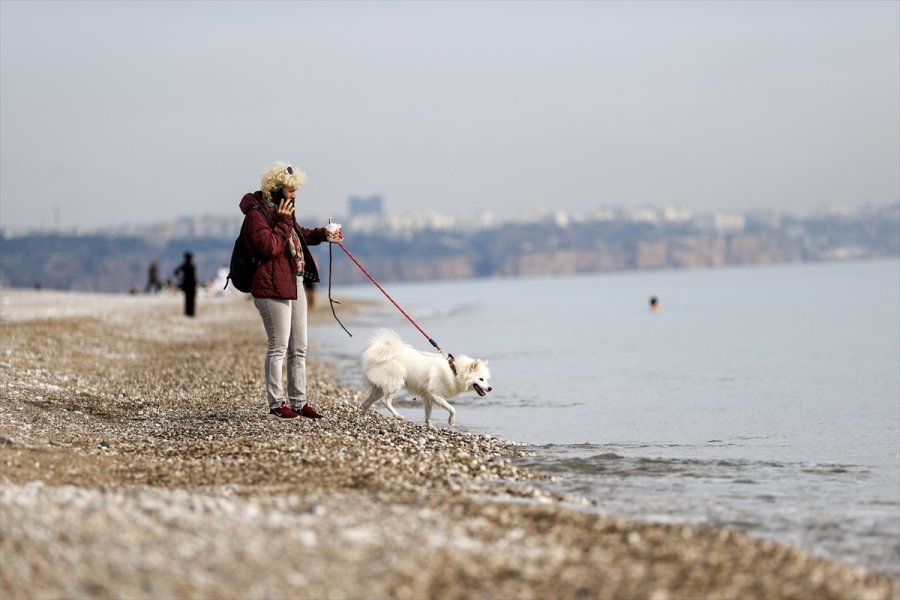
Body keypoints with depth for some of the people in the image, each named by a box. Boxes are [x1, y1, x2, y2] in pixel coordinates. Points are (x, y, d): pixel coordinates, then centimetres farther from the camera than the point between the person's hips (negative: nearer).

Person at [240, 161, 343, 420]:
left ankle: (299, 401, 16)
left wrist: (323, 234, 19)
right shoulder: (256, 215, -13)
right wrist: (283, 222, -18)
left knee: (299, 348, 11)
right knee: (279, 347, -7)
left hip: (294, 286, 10)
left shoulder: (280, 211, 17)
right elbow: (270, 246, -23)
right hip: (272, 289, -10)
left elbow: (299, 235, 34)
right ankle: (276, 404, -1)